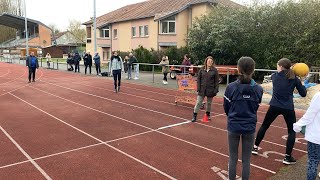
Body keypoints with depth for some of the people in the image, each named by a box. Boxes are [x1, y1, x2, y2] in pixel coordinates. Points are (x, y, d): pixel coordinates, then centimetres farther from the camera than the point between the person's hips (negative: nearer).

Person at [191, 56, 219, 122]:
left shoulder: (215, 70, -3)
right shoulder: (202, 70, 0)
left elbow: (216, 81, -2)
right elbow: (198, 79, 3)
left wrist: (216, 90, -8)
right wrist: (198, 88, -4)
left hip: (210, 90, 0)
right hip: (202, 90, 1)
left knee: (209, 103, 14)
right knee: (198, 103, 0)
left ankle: (208, 114, 34)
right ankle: (194, 116, 6)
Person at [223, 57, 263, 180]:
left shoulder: (231, 87, -14)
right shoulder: (258, 89, -9)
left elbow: (226, 108, -3)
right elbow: (255, 108, 3)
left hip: (233, 126, -1)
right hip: (249, 127, 1)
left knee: (233, 158, 13)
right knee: (246, 160, 13)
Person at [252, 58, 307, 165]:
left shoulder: (274, 76, 1)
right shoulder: (294, 79, -2)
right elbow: (303, 94, 4)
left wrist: (289, 70, 19)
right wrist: (302, 84, 18)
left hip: (274, 107, 1)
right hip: (288, 108, -1)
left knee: (264, 126, 18)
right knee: (292, 131, 14)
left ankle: (255, 147, 25)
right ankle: (287, 157, 9)